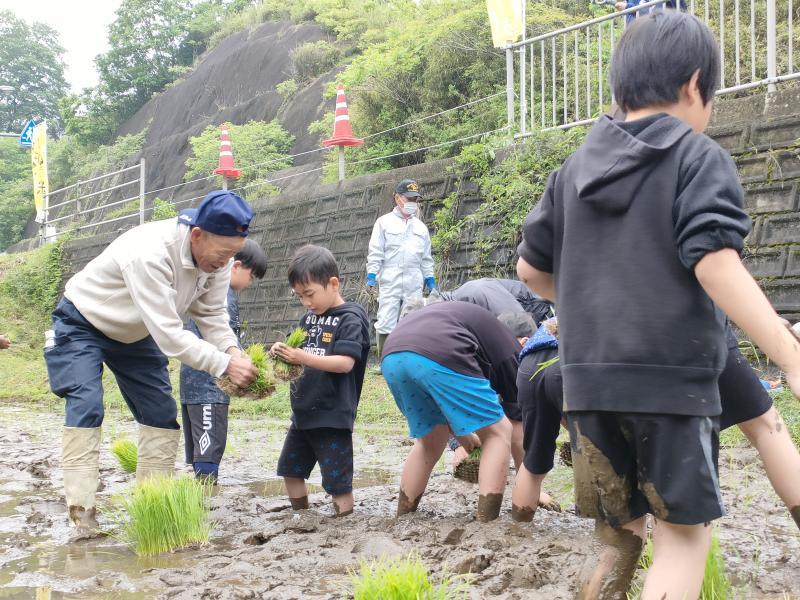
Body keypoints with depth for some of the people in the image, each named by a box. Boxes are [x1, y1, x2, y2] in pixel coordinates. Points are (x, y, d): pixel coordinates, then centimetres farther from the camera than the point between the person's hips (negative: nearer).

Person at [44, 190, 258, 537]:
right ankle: (81, 514, -18)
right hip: (83, 324, -7)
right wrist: (226, 365, -43)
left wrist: (233, 350, -29)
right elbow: (169, 335, -43)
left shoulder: (216, 255, -19)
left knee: (161, 412, 2)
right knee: (86, 408, -20)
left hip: (135, 332, 7)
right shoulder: (150, 253, -42)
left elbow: (211, 315, -11)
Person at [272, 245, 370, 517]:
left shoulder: (350, 318, -13)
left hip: (333, 415, -8)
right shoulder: (309, 318, 11)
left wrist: (304, 357, -32)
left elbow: (345, 363, -23)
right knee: (291, 471, 17)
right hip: (303, 412, 9)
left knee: (337, 480, -4)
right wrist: (285, 352, -7)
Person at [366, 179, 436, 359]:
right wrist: (371, 277, -8)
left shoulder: (421, 227, 17)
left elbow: (426, 257, 19)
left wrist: (430, 280, 13)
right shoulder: (384, 222, 5)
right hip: (389, 283, -3)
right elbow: (375, 252, 0)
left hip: (414, 285, 4)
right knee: (386, 324, -7)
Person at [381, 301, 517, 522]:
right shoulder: (508, 347, 23)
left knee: (430, 443, 26)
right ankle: (486, 527, 4)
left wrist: (464, 438, 49)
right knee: (498, 433, 11)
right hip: (440, 356, -7)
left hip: (392, 358, 7)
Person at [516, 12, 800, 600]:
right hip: (673, 378, -5)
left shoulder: (575, 167, 14)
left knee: (619, 534, 17)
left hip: (589, 381, 5)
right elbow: (715, 264, -17)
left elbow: (531, 267, 18)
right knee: (684, 532, 5)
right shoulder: (699, 157, -3)